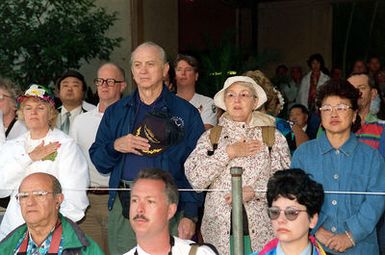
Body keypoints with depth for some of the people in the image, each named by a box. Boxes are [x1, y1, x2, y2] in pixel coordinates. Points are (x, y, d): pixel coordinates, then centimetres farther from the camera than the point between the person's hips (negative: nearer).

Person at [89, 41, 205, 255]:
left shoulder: (186, 113, 3)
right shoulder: (115, 112, 13)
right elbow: (98, 162, 13)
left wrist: (190, 215, -10)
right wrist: (115, 147, -8)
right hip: (122, 206, 3)